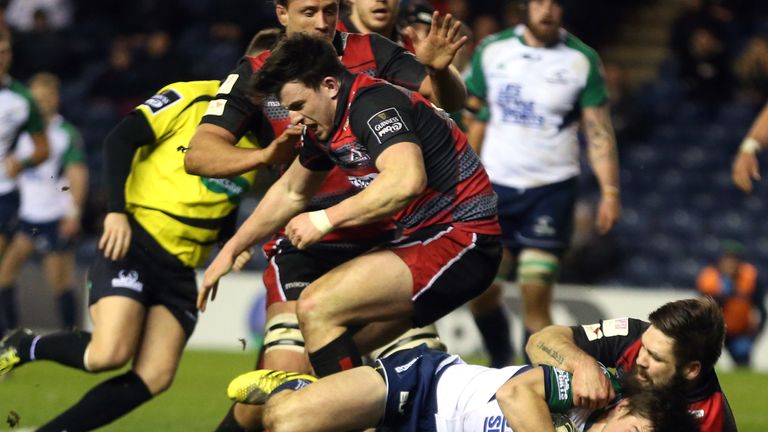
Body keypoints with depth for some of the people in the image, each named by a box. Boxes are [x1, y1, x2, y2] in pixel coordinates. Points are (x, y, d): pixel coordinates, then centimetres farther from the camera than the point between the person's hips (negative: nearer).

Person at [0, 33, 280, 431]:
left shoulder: (261, 140, 14)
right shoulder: (191, 99, -5)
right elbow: (120, 140, -11)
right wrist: (116, 210, -20)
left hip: (182, 268, 6)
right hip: (134, 240, -6)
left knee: (155, 377, -9)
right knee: (110, 354, -22)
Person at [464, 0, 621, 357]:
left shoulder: (582, 60, -1)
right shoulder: (492, 50, 4)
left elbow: (599, 131, 0)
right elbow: (470, 116, 10)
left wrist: (610, 192, -7)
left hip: (552, 189, -2)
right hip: (494, 183, 3)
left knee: (536, 296, -11)